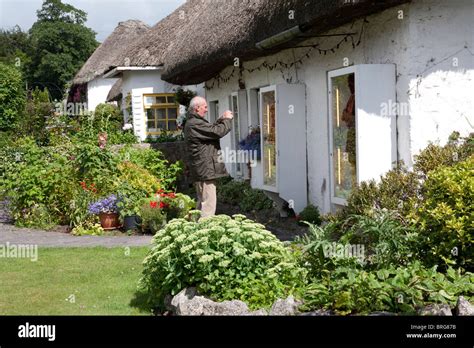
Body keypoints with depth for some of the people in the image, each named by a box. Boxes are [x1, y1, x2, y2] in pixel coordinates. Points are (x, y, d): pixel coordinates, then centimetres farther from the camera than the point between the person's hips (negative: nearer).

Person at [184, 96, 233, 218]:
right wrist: (228, 119, -4)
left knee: (202, 201, 19)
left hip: (201, 170, 11)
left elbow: (211, 128, 25)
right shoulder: (195, 124, -18)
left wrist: (221, 119, 14)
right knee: (208, 203, -10)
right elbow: (218, 132, -20)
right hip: (205, 169, -11)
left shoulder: (192, 122, 17)